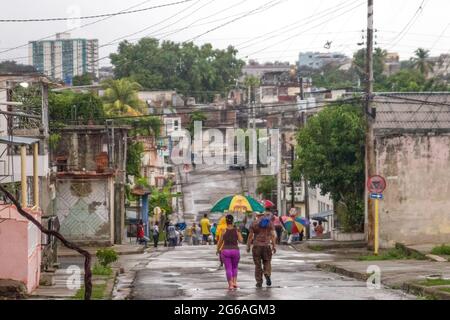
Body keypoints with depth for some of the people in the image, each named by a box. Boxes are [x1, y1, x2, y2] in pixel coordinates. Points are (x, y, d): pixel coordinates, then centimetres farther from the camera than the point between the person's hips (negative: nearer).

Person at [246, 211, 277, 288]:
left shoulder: (254, 223, 1)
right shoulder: (270, 223, 5)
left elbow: (250, 236, -2)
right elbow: (272, 235, -2)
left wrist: (248, 246, 4)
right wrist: (274, 246, 0)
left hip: (256, 246, -1)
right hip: (267, 246, 1)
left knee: (258, 264, 7)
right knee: (267, 262, 16)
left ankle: (259, 282, 6)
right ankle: (267, 275, -11)